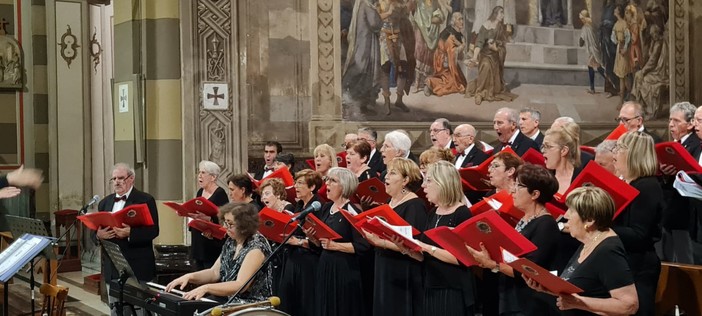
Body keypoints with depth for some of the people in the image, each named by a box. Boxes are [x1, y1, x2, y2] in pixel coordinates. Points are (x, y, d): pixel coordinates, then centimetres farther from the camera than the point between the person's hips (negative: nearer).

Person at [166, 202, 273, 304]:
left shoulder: (257, 246, -18)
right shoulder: (231, 241, 8)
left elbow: (240, 286, -24)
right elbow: (215, 272, 11)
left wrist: (206, 288, -31)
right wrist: (189, 277, -6)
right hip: (228, 300, 8)